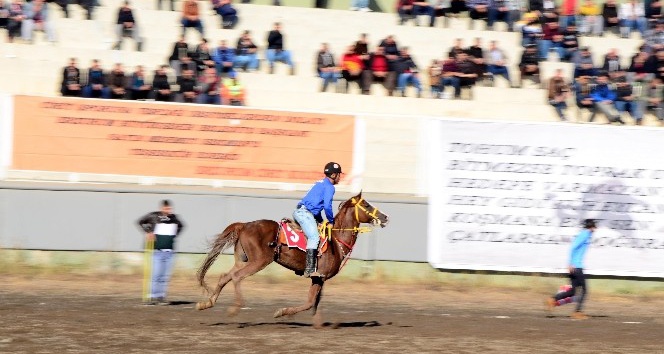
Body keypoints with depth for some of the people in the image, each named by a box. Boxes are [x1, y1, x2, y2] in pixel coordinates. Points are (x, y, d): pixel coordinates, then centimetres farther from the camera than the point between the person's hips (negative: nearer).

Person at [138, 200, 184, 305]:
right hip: (158, 250, -4)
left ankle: (161, 297, 8)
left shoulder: (173, 217, 9)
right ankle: (152, 297, -3)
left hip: (170, 252, 4)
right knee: (156, 275, -7)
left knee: (166, 276, 3)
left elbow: (181, 226, 29)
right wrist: (148, 232, -5)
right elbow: (141, 222, 5)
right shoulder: (154, 216, -3)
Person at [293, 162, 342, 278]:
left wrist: (321, 221, 29)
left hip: (299, 211, 11)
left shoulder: (321, 183, 25)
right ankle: (309, 270, -32)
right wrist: (331, 221, -1)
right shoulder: (329, 187, -6)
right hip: (305, 213, -11)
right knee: (314, 237, -21)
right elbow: (327, 206, -16)